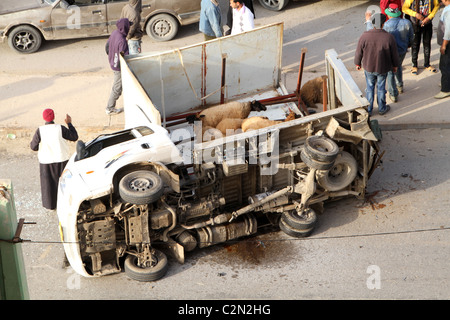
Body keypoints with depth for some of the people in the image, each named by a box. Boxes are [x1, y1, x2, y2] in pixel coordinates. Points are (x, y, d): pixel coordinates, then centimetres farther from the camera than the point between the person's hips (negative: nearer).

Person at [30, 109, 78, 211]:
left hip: (47, 161, -1)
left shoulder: (40, 131, -17)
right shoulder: (60, 129, -16)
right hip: (61, 159, 1)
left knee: (48, 182, 17)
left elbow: (33, 147, -9)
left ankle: (50, 204, 27)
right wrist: (69, 123, 3)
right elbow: (74, 137, -6)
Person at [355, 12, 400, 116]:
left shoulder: (364, 36, -20)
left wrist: (357, 63, 11)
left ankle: (368, 110, 26)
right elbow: (394, 54, -6)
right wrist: (395, 65, 12)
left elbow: (359, 53, -7)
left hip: (368, 67, 0)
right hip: (383, 68, 0)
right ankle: (382, 108, 32)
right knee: (381, 88, 17)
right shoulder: (389, 37, -18)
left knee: (370, 88, 16)